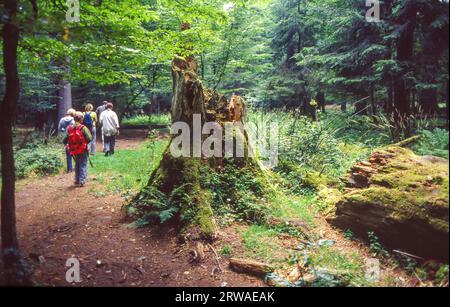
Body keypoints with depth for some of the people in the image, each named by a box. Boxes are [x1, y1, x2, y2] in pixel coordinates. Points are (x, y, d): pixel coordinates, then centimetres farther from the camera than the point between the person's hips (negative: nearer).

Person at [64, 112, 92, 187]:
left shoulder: (69, 129, 0)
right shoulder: (83, 128, -14)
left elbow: (65, 140, -1)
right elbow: (89, 138, -19)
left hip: (74, 151, 5)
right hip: (83, 150, -5)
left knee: (77, 165, 20)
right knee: (83, 165, 5)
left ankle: (77, 180, 25)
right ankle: (81, 181, 3)